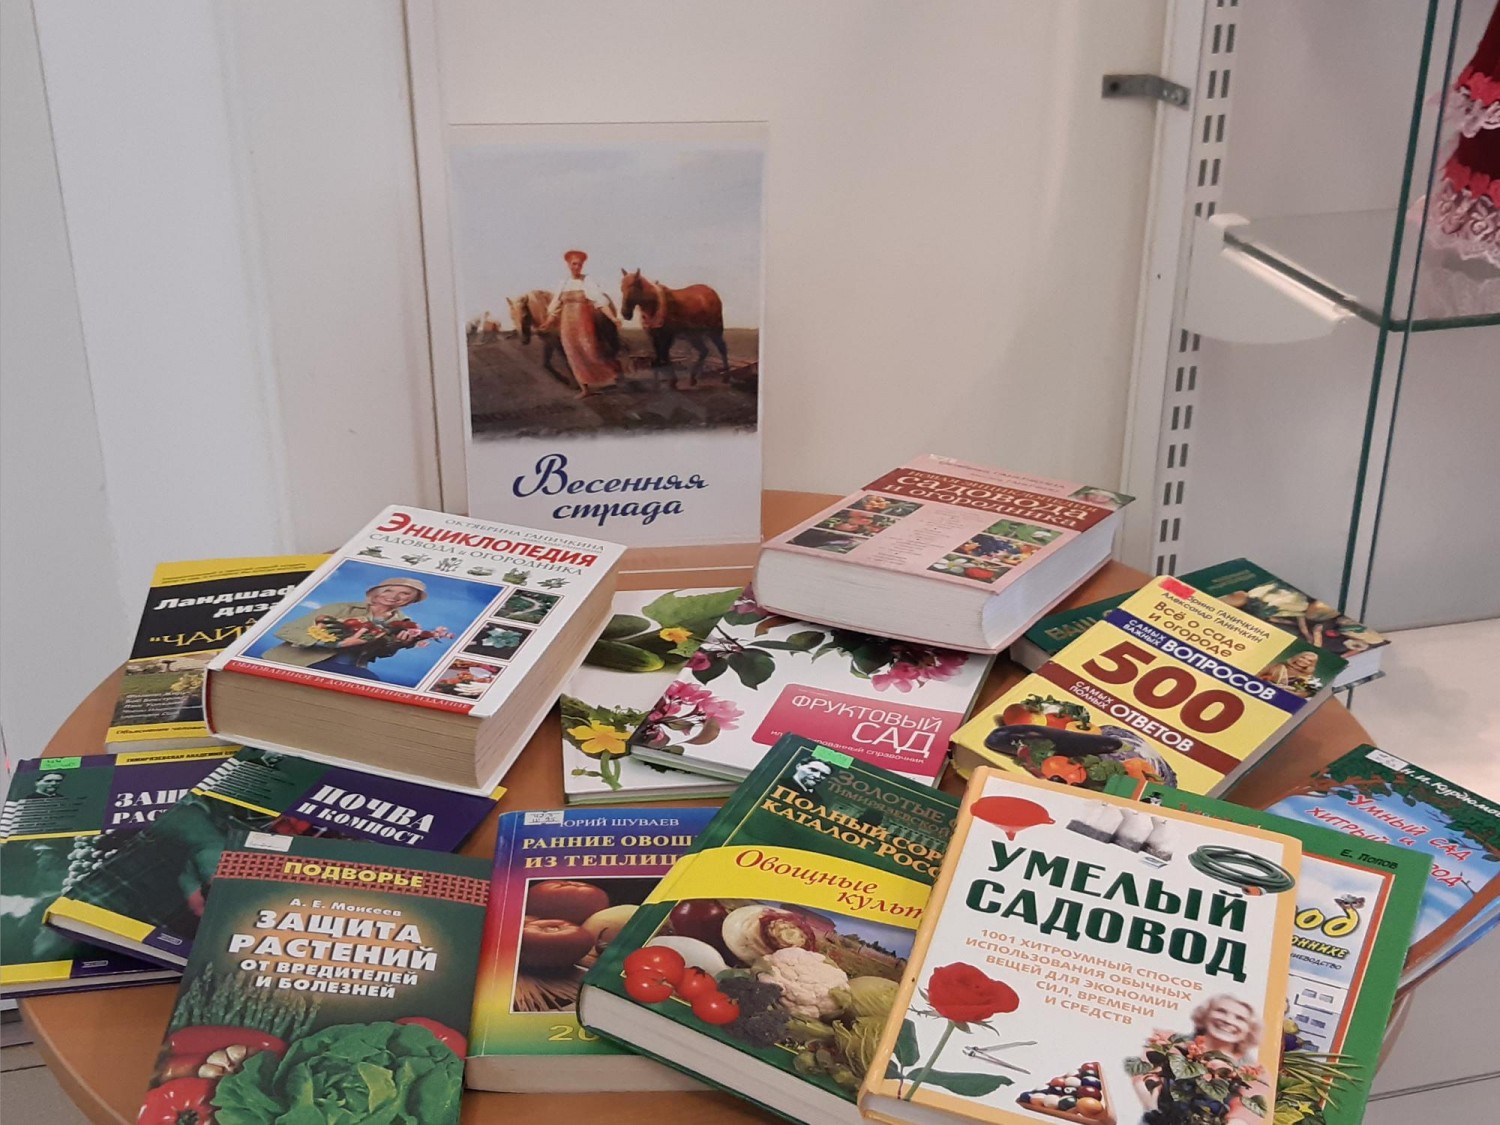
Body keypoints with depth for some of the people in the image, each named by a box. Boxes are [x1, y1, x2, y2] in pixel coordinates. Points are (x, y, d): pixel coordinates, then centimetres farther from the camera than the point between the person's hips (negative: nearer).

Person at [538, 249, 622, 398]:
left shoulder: (587, 283, -6)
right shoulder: (563, 285, 7)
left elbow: (600, 301, -15)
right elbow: (555, 307, 15)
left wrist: (613, 318, -25)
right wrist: (546, 324, 15)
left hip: (584, 323, -4)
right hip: (568, 325, 4)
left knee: (590, 353, -6)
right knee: (575, 356, 3)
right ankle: (585, 388, 8)